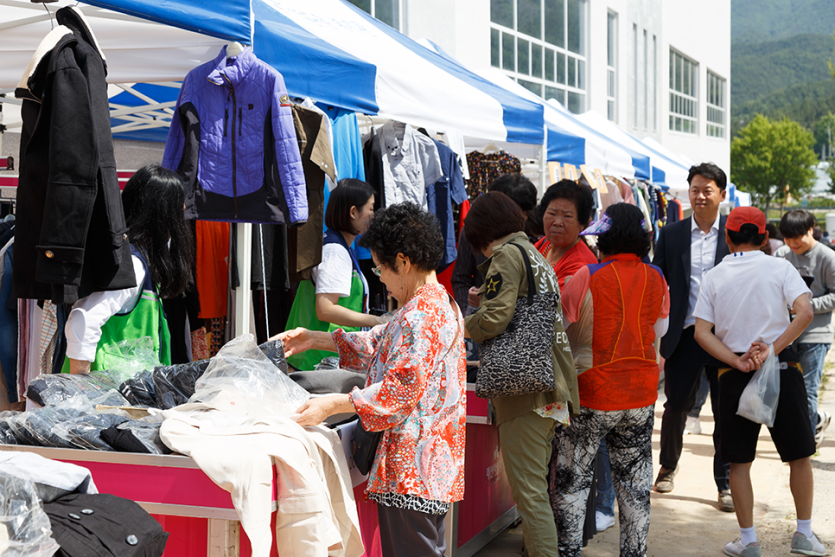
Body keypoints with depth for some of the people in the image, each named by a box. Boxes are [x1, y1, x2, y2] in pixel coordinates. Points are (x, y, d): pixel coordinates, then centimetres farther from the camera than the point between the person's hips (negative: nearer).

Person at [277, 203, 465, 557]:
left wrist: (332, 405, -17)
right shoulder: (440, 304, 15)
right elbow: (379, 346, 24)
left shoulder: (419, 316, -19)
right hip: (430, 462, 11)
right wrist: (316, 340, 21)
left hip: (411, 469, -11)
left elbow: (400, 390, -23)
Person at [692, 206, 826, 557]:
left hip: (735, 376, 1)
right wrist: (772, 350, -15)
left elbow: (702, 333, -6)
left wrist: (739, 363, -10)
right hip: (782, 370, -1)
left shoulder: (713, 277, 3)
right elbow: (805, 311, -16)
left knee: (739, 461, 10)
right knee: (799, 456, 14)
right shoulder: (780, 267, -1)